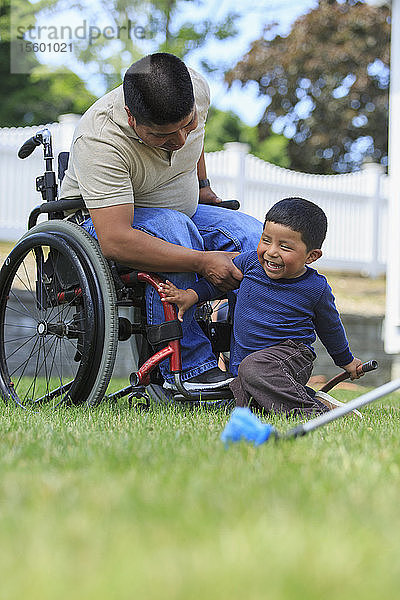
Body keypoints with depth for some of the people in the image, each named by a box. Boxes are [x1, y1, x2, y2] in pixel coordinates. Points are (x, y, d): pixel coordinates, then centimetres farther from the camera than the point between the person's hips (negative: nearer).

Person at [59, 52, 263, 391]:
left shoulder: (197, 88, -16)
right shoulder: (100, 142, -34)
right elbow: (115, 242, -41)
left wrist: (203, 186, 12)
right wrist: (202, 262, -45)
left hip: (184, 213, 6)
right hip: (102, 221, -6)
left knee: (255, 238, -20)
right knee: (173, 228, -38)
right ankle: (186, 367, -33)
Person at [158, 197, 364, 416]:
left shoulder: (316, 289, -7)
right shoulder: (250, 262, 0)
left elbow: (330, 328, 12)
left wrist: (346, 361, 26)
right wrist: (192, 294, 5)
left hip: (290, 356, -5)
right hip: (244, 358, 5)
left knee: (254, 368, -37)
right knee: (244, 405, -23)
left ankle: (315, 410, -29)